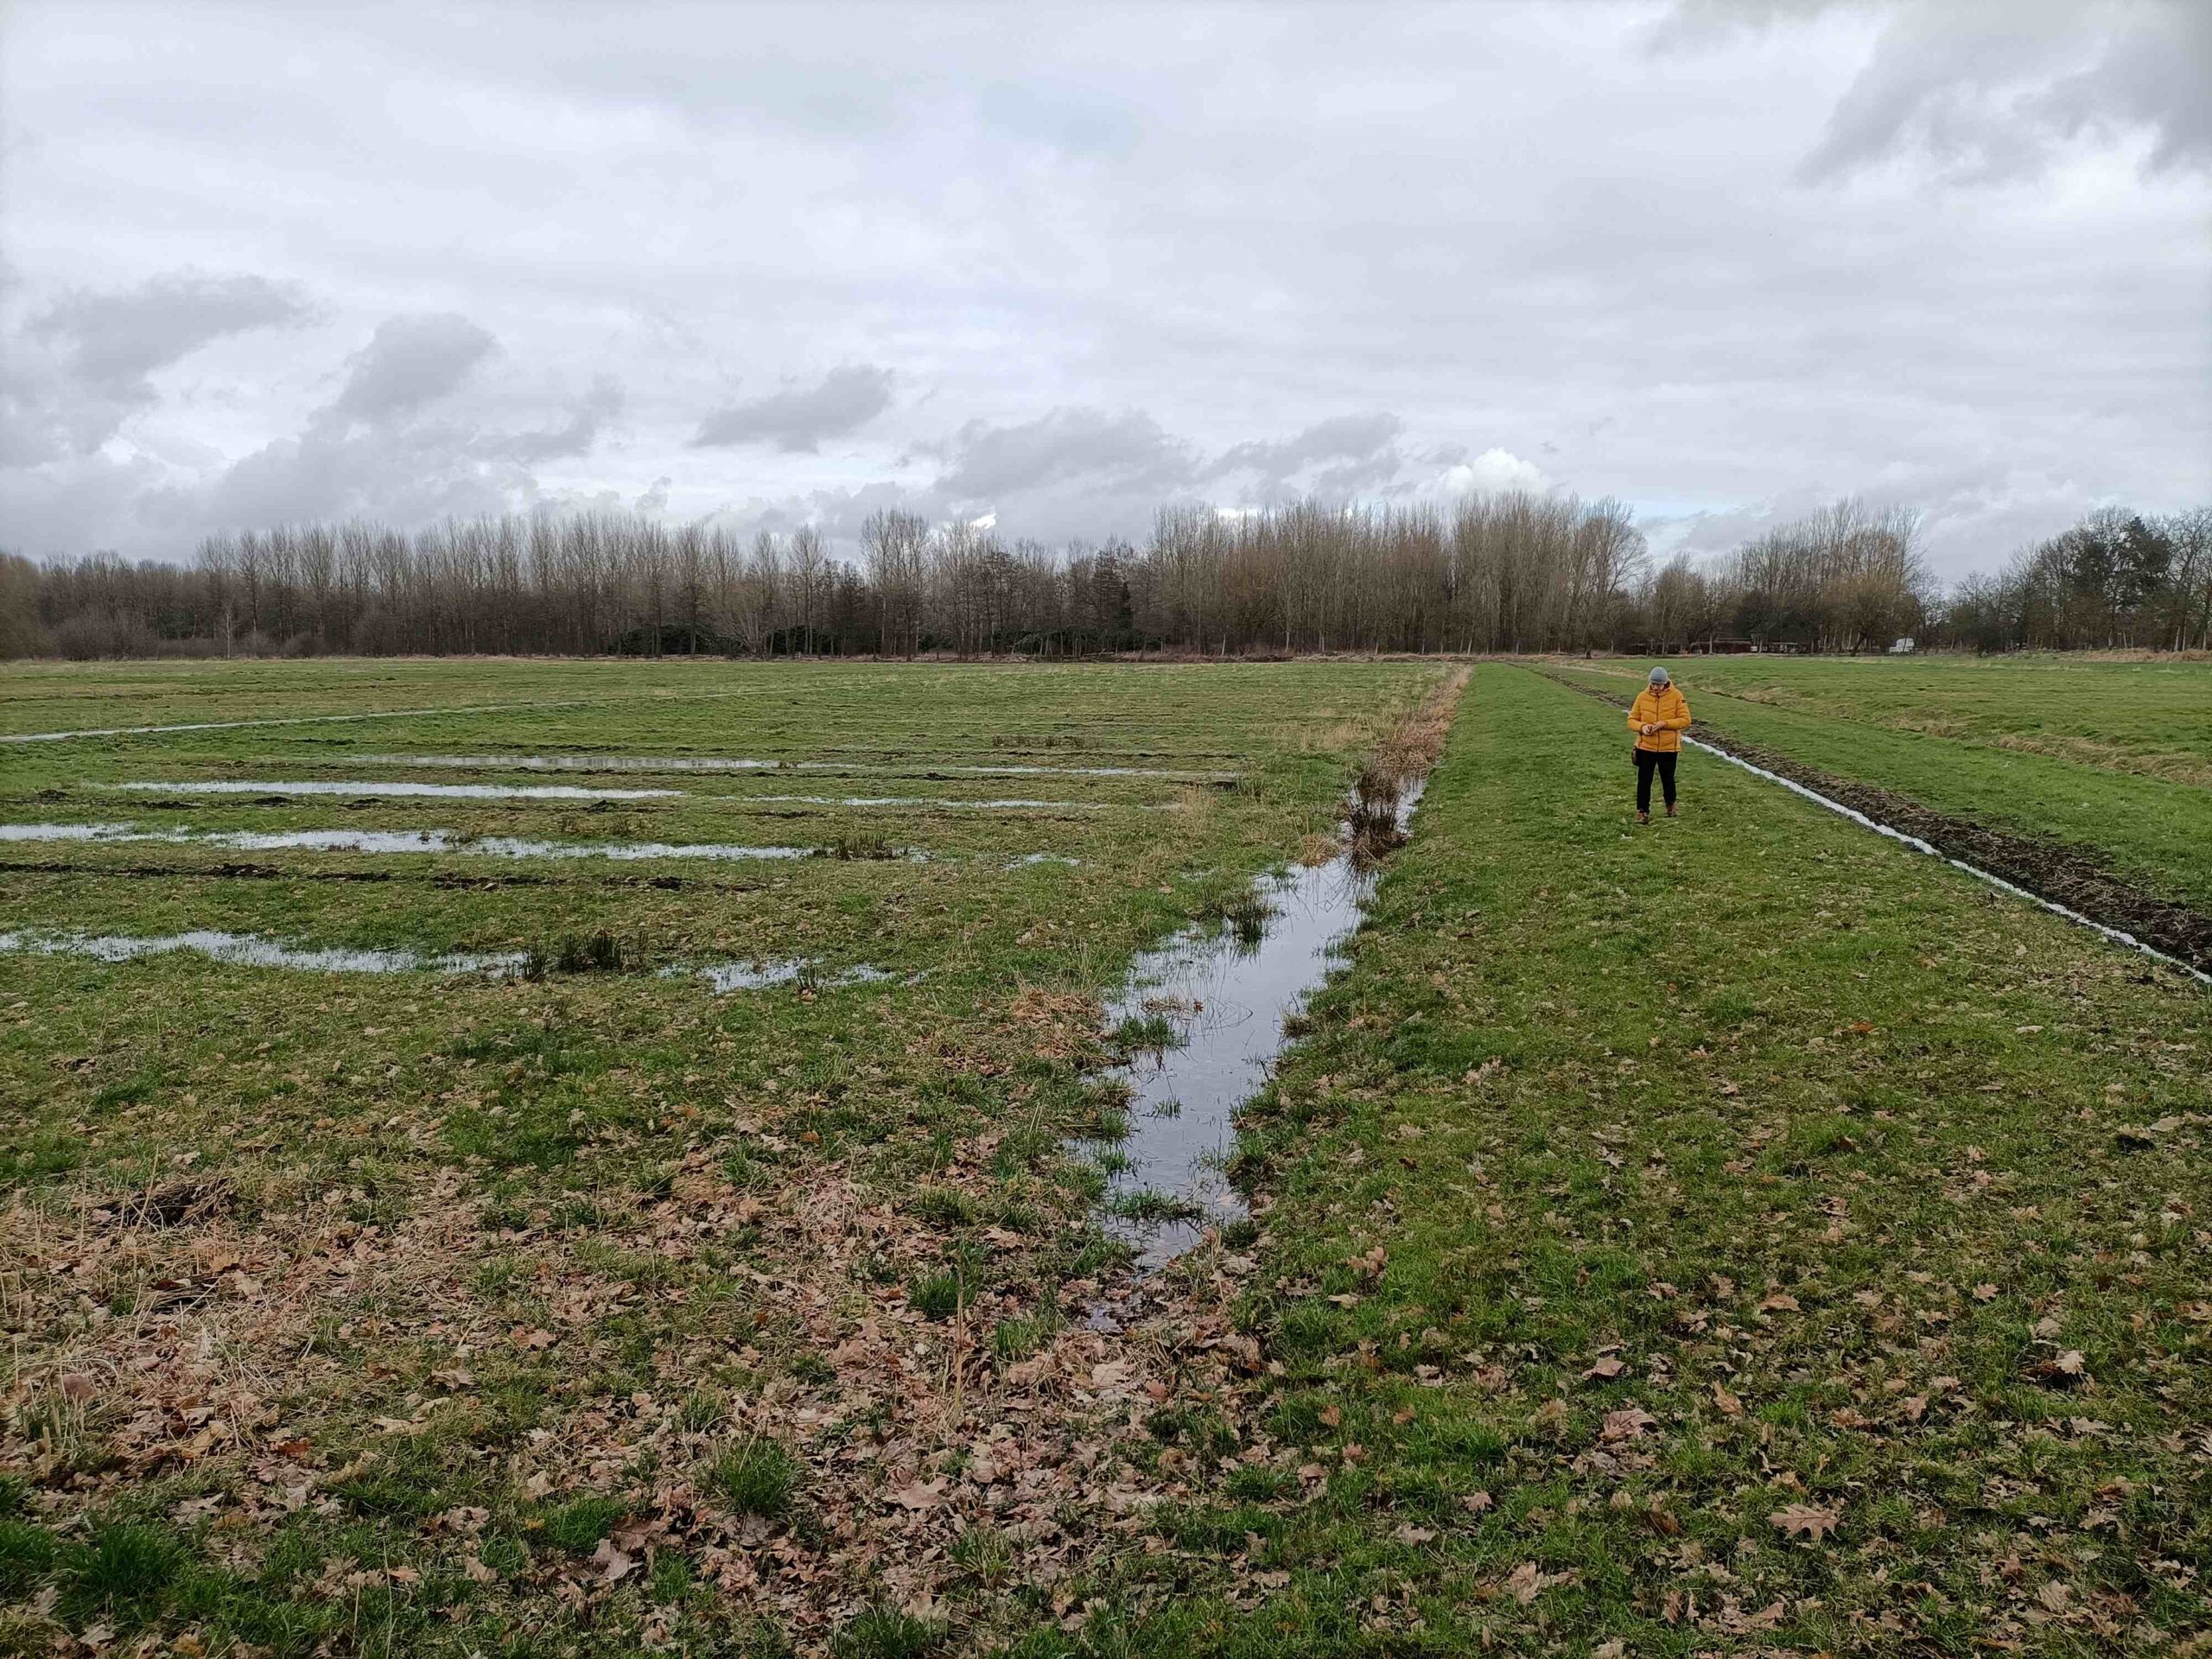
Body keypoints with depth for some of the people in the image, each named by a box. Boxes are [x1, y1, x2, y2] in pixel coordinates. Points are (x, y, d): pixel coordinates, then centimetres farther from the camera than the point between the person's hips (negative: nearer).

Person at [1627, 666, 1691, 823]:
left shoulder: (1676, 696, -7)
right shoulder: (1642, 696, -2)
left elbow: (1685, 720, -9)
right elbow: (1632, 720, 2)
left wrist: (1665, 723, -22)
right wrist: (1642, 726, -20)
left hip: (1668, 747, -1)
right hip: (1646, 747, 1)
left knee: (1668, 779, 14)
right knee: (1644, 780, -1)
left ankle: (1670, 805, 38)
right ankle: (1642, 811, 8)